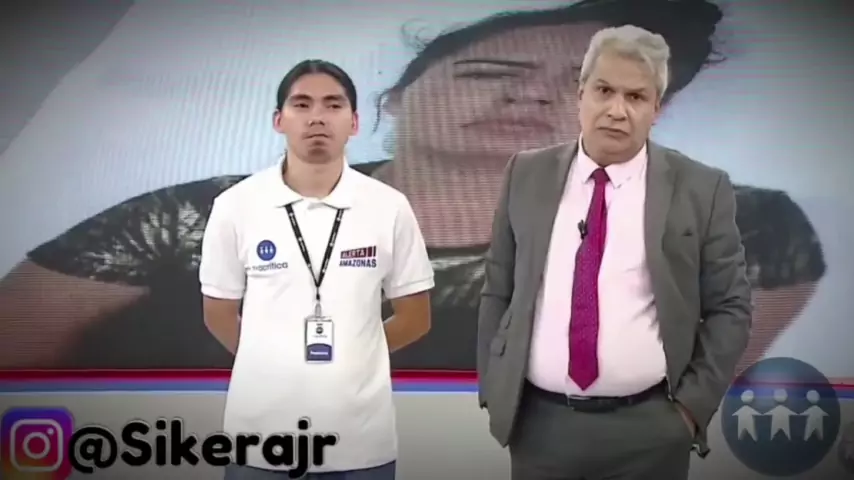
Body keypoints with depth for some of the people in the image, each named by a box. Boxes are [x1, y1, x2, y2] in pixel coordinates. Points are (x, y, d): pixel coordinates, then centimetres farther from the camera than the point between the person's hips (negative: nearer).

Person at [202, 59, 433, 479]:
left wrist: (348, 357, 5)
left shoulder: (390, 208, -2)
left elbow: (415, 318, 7)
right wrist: (274, 362, 6)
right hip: (260, 437, 0)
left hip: (361, 441, 1)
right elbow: (219, 314, 8)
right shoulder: (235, 207, -2)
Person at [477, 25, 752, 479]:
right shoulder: (527, 176, 3)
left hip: (649, 430, -2)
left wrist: (694, 405, -6)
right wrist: (492, 391, 3)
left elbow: (729, 308, 0)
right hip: (538, 424, 2)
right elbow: (498, 293, 8)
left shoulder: (702, 190, -3)